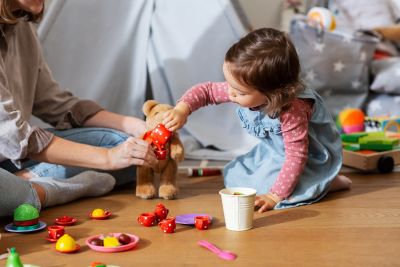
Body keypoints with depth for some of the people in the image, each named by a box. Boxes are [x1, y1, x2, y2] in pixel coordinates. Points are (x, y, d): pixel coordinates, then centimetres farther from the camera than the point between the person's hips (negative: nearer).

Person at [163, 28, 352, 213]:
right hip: (274, 151, 8)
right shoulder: (242, 89, -21)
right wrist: (182, 110, -27)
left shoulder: (292, 111, -41)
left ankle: (327, 182, -3)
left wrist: (274, 196, -35)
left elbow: (297, 156, -35)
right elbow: (206, 90, -9)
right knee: (233, 177, 6)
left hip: (310, 157, -7)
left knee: (263, 187, -23)